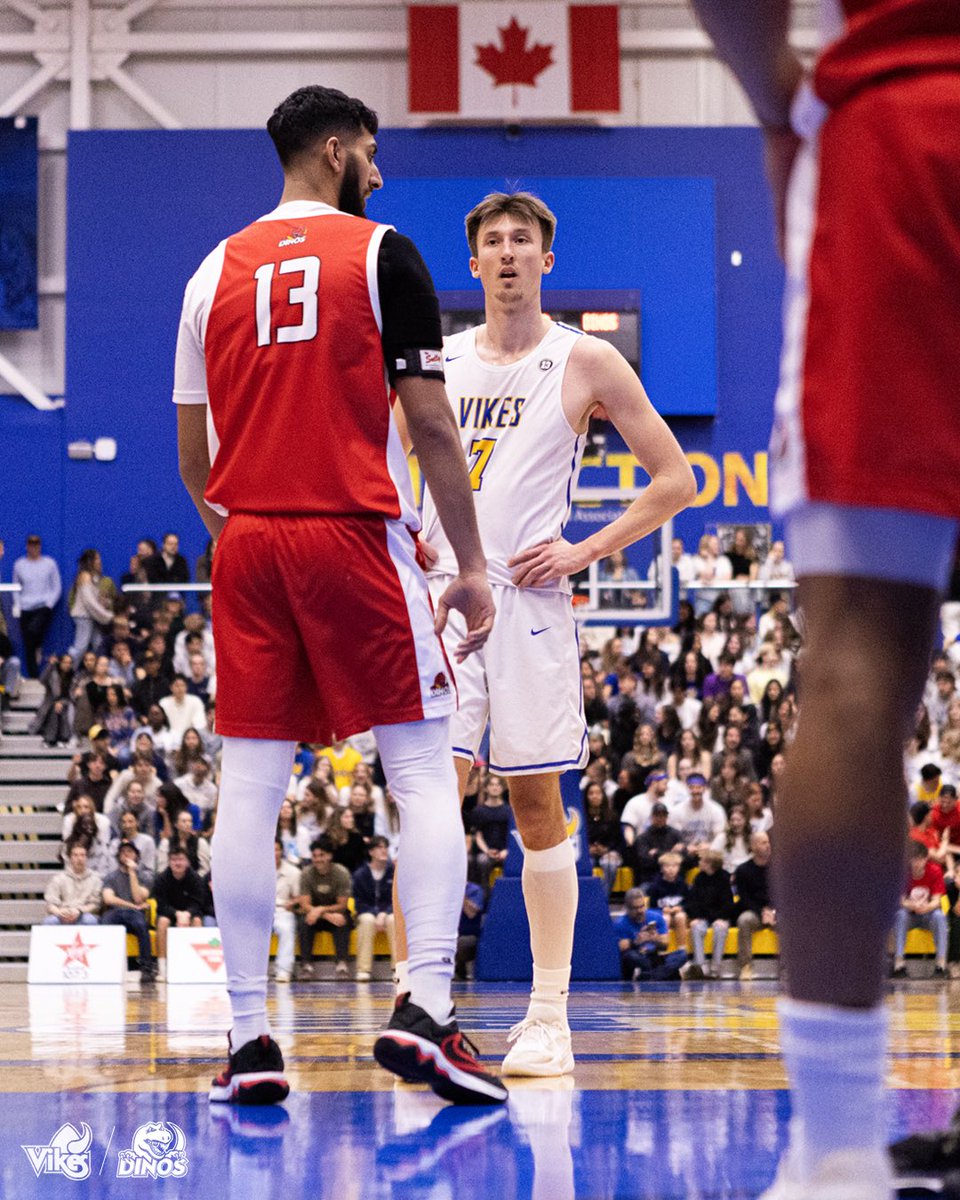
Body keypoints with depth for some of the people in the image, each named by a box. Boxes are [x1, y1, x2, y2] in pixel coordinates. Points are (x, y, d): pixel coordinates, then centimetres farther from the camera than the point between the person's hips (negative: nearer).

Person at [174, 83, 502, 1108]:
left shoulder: (216, 272, 12)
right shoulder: (381, 253, -1)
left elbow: (193, 460, 13)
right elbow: (429, 423, -6)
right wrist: (471, 567, -1)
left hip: (248, 540, 4)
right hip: (356, 536, -4)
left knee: (248, 789, 3)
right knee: (424, 774, 2)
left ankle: (249, 1040, 2)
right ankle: (422, 1009, -11)